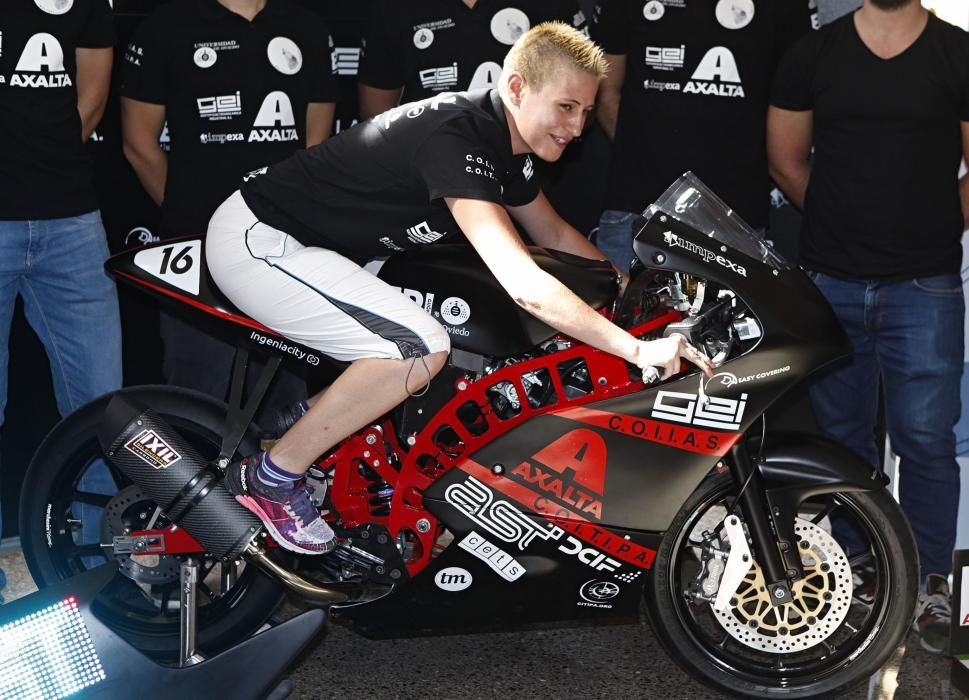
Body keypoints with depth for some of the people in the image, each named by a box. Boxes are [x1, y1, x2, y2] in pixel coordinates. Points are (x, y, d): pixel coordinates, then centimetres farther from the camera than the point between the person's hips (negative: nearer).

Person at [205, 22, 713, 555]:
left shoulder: (506, 144, 3)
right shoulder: (455, 137, -27)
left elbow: (554, 234, 20)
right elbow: (524, 286, -36)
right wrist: (637, 348, -34)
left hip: (305, 240, 10)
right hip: (257, 241, -10)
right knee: (423, 347, -23)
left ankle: (316, 410, 18)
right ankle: (270, 477, -9)